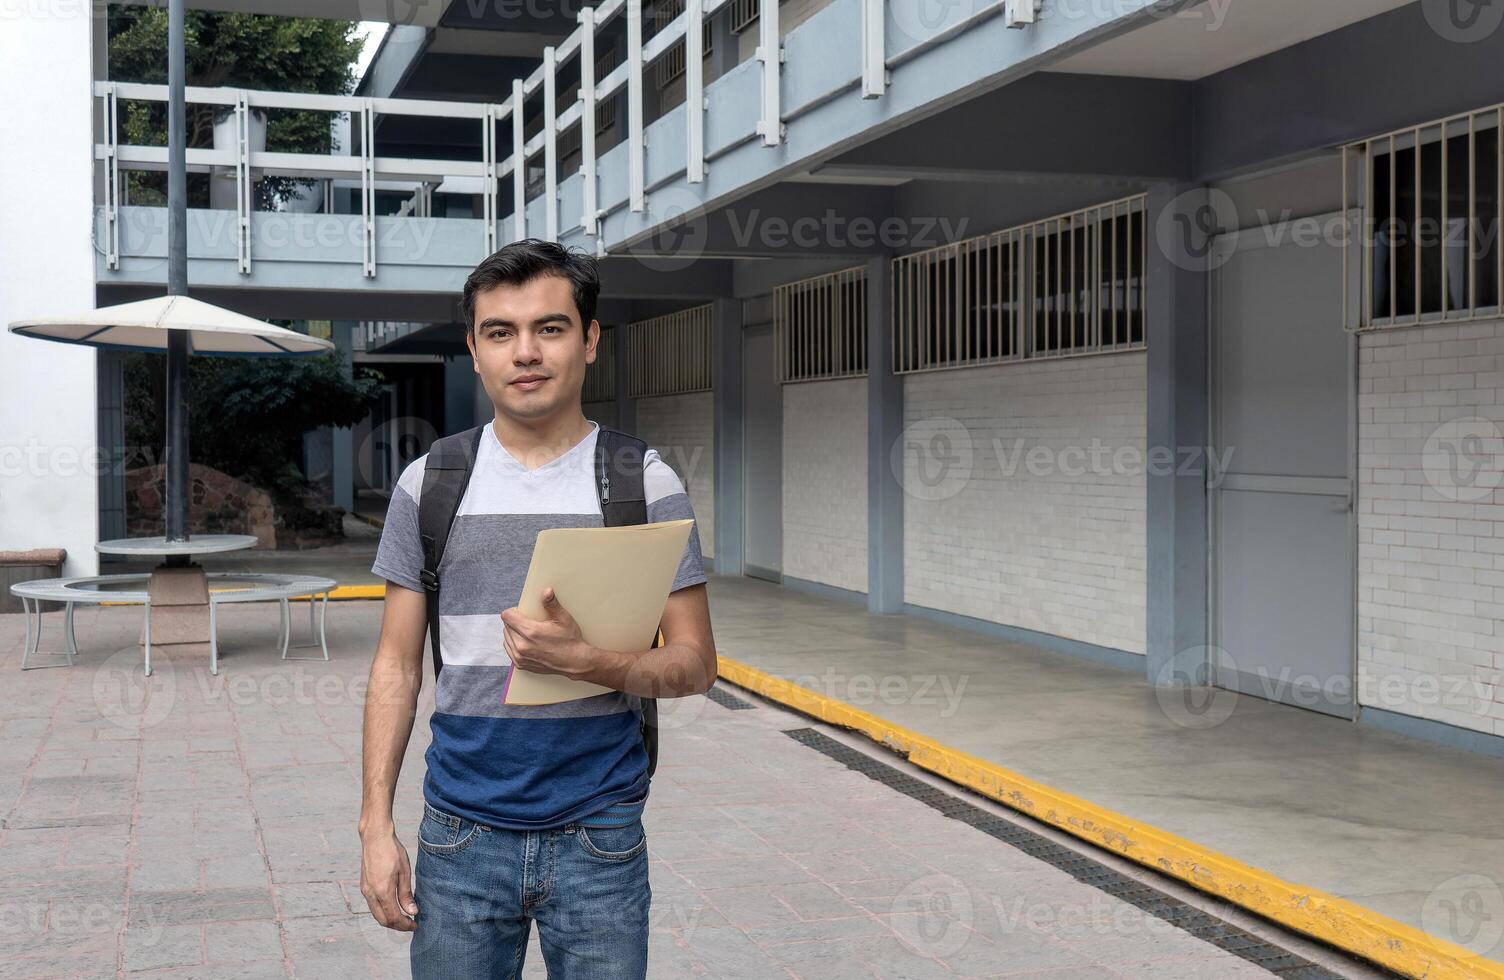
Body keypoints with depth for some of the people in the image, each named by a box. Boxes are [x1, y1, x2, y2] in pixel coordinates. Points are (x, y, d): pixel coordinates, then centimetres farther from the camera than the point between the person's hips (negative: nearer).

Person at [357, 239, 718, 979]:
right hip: (461, 834, 1)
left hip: (598, 835, -1)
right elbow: (397, 666, 6)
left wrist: (583, 660, -21)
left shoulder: (644, 482, -2)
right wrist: (375, 825, 0)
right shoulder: (429, 484, 3)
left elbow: (694, 663, -2)